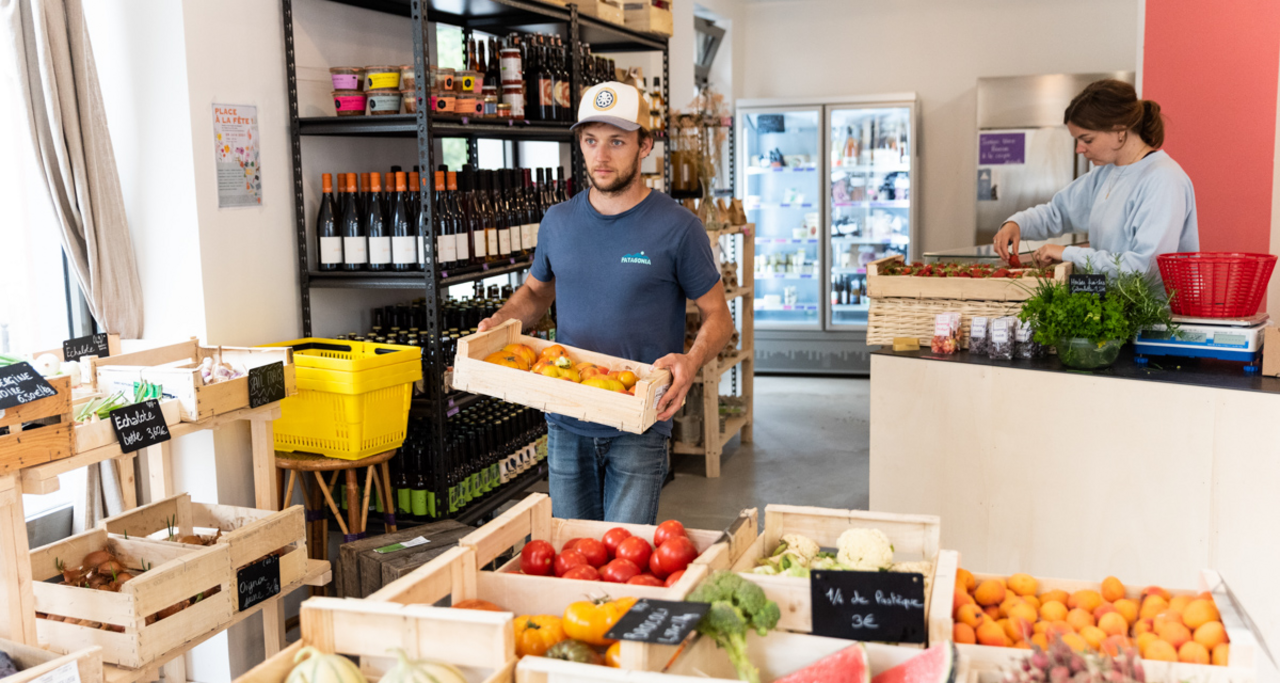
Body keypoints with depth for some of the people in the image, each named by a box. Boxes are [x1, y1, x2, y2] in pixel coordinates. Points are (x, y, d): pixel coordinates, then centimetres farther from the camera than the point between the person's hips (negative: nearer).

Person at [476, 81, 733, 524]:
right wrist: (500, 321, 0)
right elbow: (535, 291, 21)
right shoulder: (558, 221, 6)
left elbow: (718, 316, -1)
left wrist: (691, 361, -22)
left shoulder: (677, 227, -7)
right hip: (566, 424, 4)